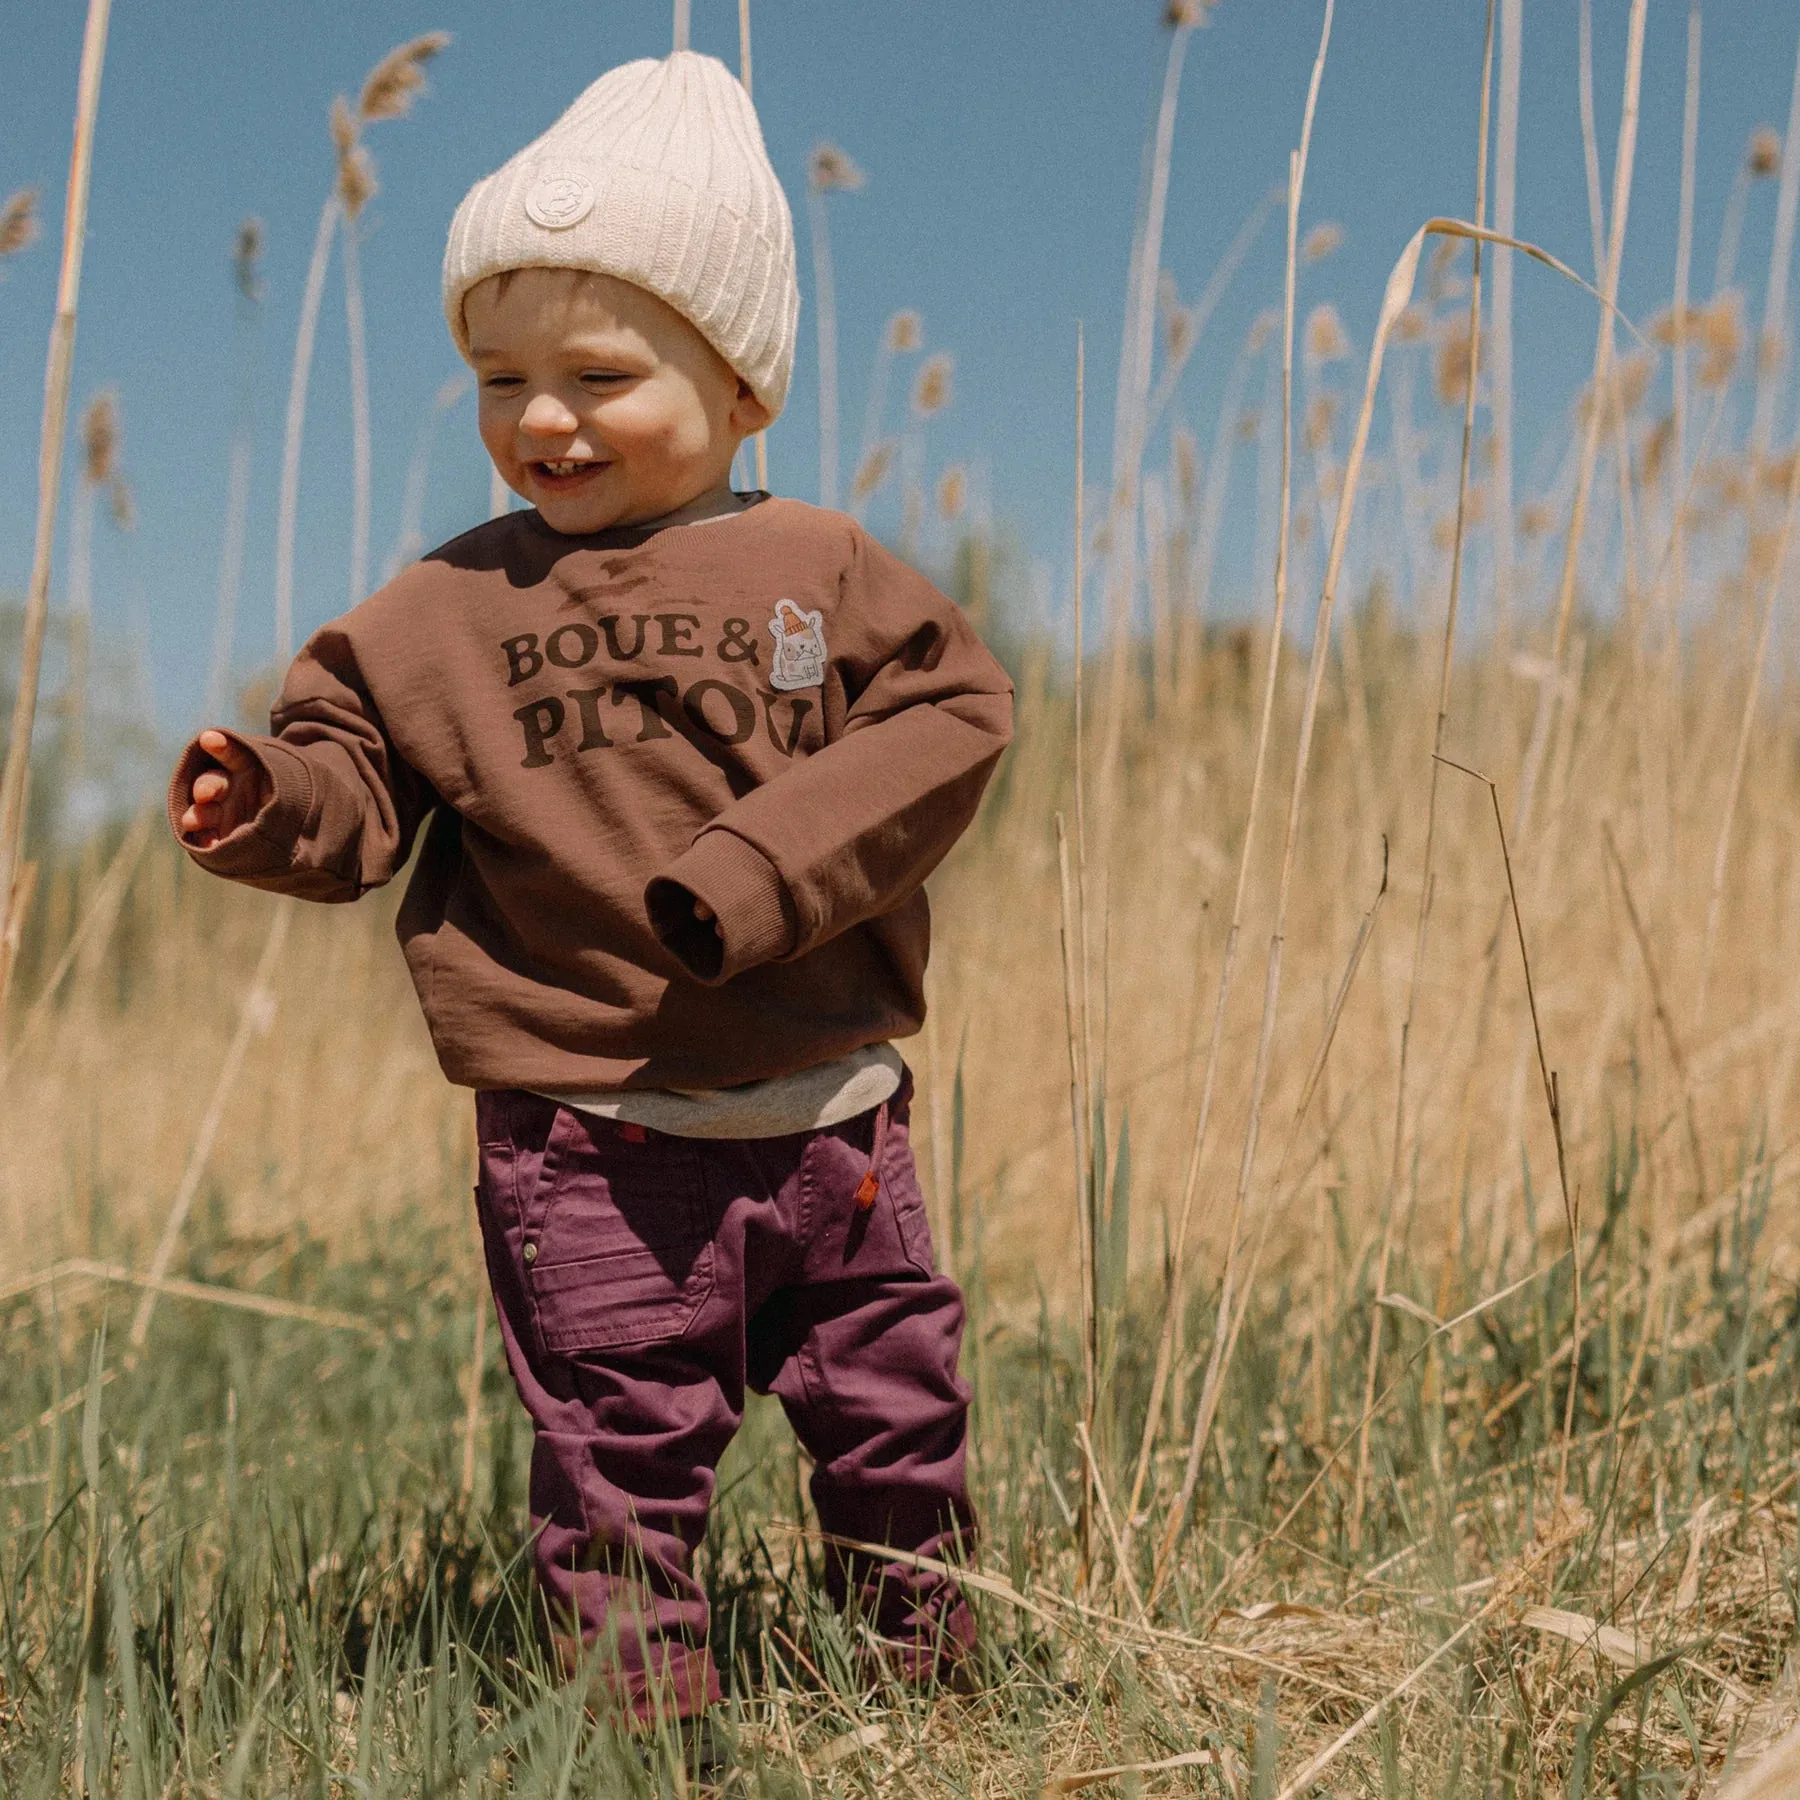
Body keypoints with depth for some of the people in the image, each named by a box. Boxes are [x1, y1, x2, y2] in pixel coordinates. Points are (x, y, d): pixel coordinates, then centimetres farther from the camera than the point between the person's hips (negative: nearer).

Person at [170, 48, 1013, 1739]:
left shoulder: (821, 573, 1)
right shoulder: (450, 610, 1)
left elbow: (949, 714, -6)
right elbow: (357, 775, 1)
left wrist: (758, 865, -18)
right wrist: (267, 801, -23)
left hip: (828, 1120, 2)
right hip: (591, 1143, -1)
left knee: (894, 1421, 16)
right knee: (621, 1457, 6)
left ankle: (924, 1677, 38)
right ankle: (644, 1725, 24)